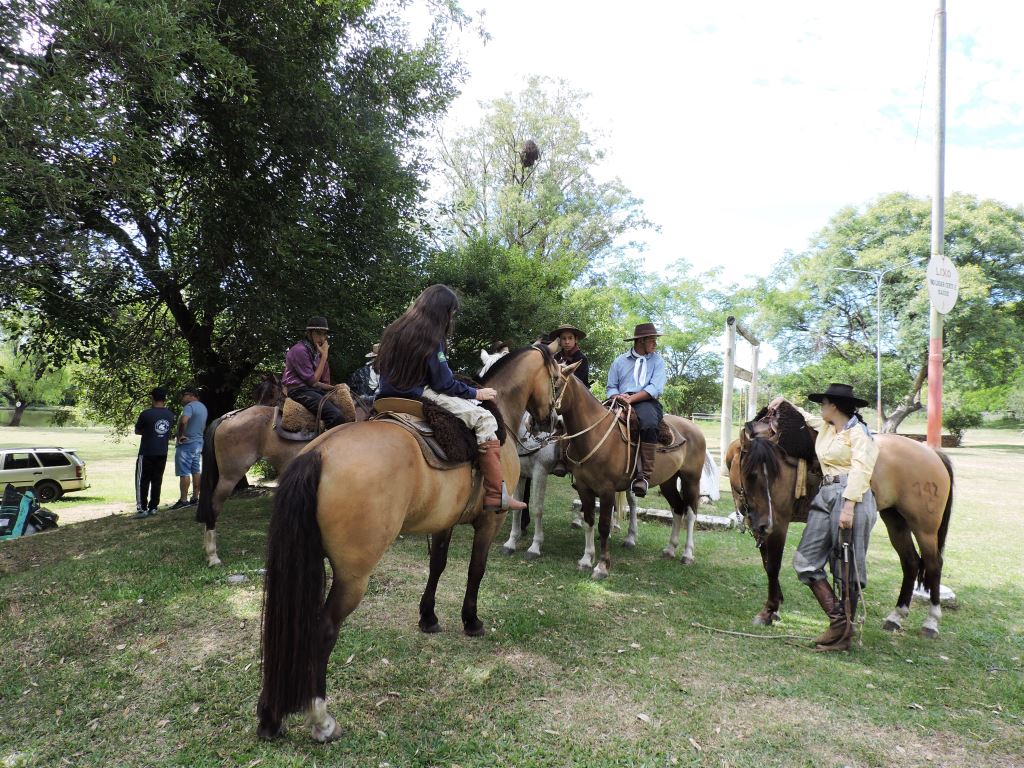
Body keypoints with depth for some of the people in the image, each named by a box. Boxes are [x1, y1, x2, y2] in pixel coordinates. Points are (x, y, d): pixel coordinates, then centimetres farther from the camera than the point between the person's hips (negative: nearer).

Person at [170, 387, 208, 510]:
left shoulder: (190, 406, -16)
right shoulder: (203, 407, 15)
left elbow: (183, 421, -33)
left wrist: (180, 435, -21)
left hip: (186, 444, -9)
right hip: (198, 443, 10)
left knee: (184, 473, -6)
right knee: (196, 471, 11)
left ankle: (183, 500, -4)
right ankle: (195, 498, 16)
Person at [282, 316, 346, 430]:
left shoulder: (317, 352, 14)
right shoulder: (300, 350, -12)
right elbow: (312, 381, -13)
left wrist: (335, 388, 0)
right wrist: (324, 357, -11)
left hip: (314, 389, 9)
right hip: (299, 390, -9)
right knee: (336, 416, -29)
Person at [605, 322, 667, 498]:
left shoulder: (657, 361, 14)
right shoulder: (620, 361, 19)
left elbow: (656, 388, -1)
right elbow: (611, 387, 17)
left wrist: (632, 398, -14)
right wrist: (618, 397, -7)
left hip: (647, 402, -1)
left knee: (648, 422, -37)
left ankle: (645, 475, -34)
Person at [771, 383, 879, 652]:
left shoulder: (858, 433, -7)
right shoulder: (825, 427, 16)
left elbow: (860, 471, -17)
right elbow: (804, 417, 38)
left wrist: (848, 509, -25)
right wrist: (785, 403, 25)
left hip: (851, 498, -8)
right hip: (825, 496, 8)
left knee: (847, 568, 0)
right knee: (806, 561, 2)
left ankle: (845, 634, 8)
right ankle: (837, 620, 7)